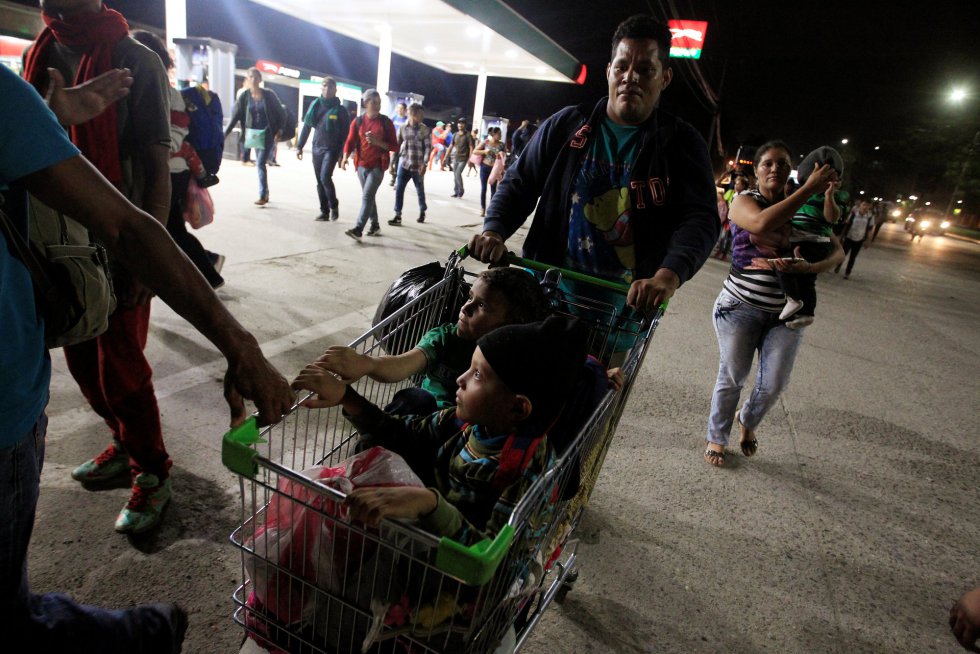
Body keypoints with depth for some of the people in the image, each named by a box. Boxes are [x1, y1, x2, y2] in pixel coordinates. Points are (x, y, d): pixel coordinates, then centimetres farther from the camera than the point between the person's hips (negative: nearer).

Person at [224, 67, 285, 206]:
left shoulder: (269, 95, -6)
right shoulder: (244, 96, -1)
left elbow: (281, 114, 1)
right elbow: (235, 116, -2)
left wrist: (279, 131, -9)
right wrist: (224, 134, -9)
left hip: (268, 134, -4)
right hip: (254, 134, 4)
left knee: (260, 163, -12)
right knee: (260, 164, 11)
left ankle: (263, 196, -6)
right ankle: (266, 192, 24)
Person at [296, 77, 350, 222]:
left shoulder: (340, 110, -4)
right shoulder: (315, 105, 7)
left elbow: (345, 134, -5)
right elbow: (306, 127, 10)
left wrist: (343, 155, -11)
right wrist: (300, 146, 6)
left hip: (332, 149, -5)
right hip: (316, 148, 5)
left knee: (325, 177, -19)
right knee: (319, 181, 6)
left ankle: (334, 206, 2)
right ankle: (324, 211, 14)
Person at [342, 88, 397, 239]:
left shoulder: (386, 122, -3)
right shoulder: (358, 121, 3)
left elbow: (395, 146, -3)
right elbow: (350, 142, -2)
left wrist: (378, 142, -18)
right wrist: (345, 158, -20)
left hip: (378, 166, -4)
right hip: (361, 165, 4)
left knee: (367, 197, -12)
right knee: (369, 197, 14)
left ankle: (358, 229, -15)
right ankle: (375, 225, 28)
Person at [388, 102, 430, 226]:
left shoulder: (424, 129, -4)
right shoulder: (403, 128, 3)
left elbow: (428, 147, -6)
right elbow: (397, 146, 7)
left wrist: (424, 163, -16)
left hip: (418, 166, -2)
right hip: (404, 164, 2)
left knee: (420, 190, 12)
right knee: (399, 189, -4)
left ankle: (422, 212, 32)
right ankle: (397, 215, 0)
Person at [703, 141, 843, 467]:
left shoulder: (803, 209, 5)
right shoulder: (744, 201, -4)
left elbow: (837, 250, -2)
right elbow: (762, 223, -29)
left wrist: (810, 267, -23)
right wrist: (809, 188, -26)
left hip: (786, 313, 3)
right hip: (741, 307, -3)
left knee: (774, 383, 5)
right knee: (732, 376, 6)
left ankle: (748, 422, 37)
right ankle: (716, 438, 26)